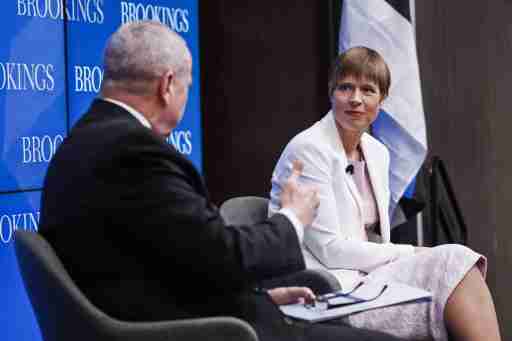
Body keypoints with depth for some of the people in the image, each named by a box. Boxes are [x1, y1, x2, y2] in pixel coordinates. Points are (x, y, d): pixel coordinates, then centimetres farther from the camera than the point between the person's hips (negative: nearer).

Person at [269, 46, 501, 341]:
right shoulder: (308, 149, -10)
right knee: (453, 262, -20)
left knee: (458, 262, -19)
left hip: (371, 278, 7)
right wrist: (410, 254, -11)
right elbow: (330, 250, -15)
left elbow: (377, 239, 14)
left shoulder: (378, 153, 13)